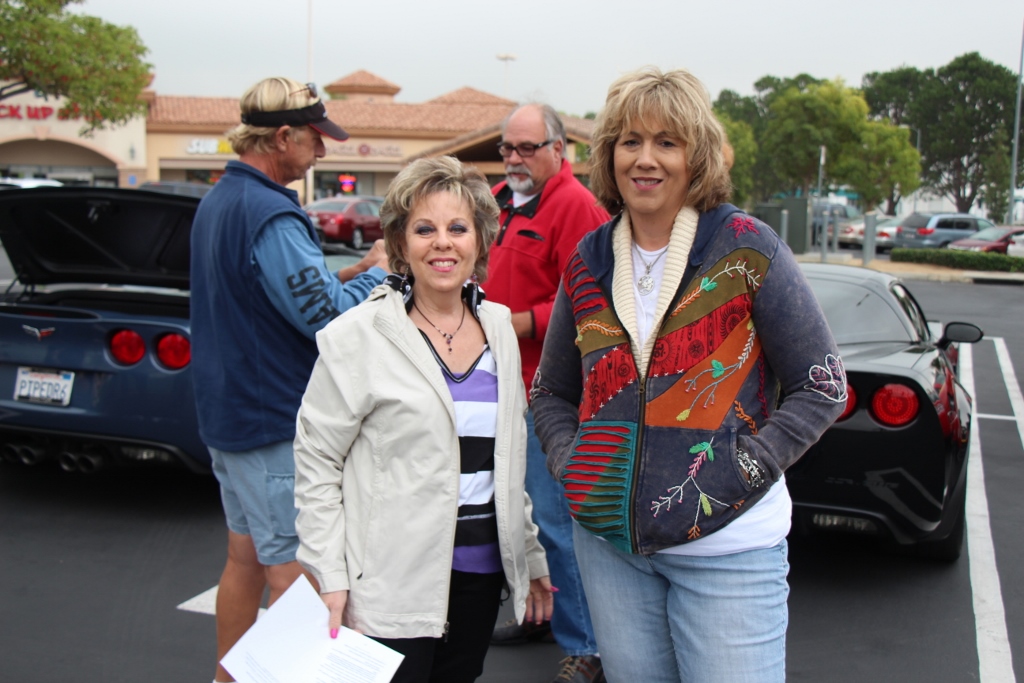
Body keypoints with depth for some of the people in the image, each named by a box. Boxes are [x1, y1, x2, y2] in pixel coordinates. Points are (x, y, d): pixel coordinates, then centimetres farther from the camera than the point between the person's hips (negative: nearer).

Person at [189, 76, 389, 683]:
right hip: (276, 424, -10)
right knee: (297, 576, -2)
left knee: (246, 560, 19)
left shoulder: (219, 200, 11)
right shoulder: (271, 214, -22)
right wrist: (379, 274, -7)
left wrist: (350, 274, 7)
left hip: (230, 411, 10)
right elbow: (327, 318, -23)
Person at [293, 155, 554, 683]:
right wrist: (331, 579, -13)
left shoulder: (498, 327, 8)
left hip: (482, 572, 5)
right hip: (394, 581, -5)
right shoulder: (358, 336, -9)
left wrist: (530, 554, 16)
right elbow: (315, 462, -8)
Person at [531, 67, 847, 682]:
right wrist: (571, 465, 0)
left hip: (728, 547, -4)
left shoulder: (745, 249, -7)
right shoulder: (589, 262, 6)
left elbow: (822, 387, -6)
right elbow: (554, 392, 17)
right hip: (609, 542, 4)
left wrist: (738, 474, -14)